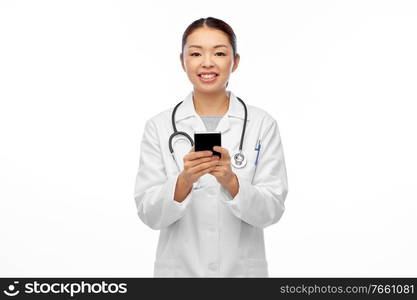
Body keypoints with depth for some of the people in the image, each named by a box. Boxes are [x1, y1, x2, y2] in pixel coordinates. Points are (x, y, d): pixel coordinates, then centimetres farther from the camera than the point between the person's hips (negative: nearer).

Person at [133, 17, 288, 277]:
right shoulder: (159, 126, -4)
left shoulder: (262, 124, -5)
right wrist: (185, 180, -26)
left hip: (242, 270, 0)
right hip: (179, 269, 0)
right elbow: (149, 214, -9)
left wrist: (231, 181, -26)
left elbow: (272, 210, -9)